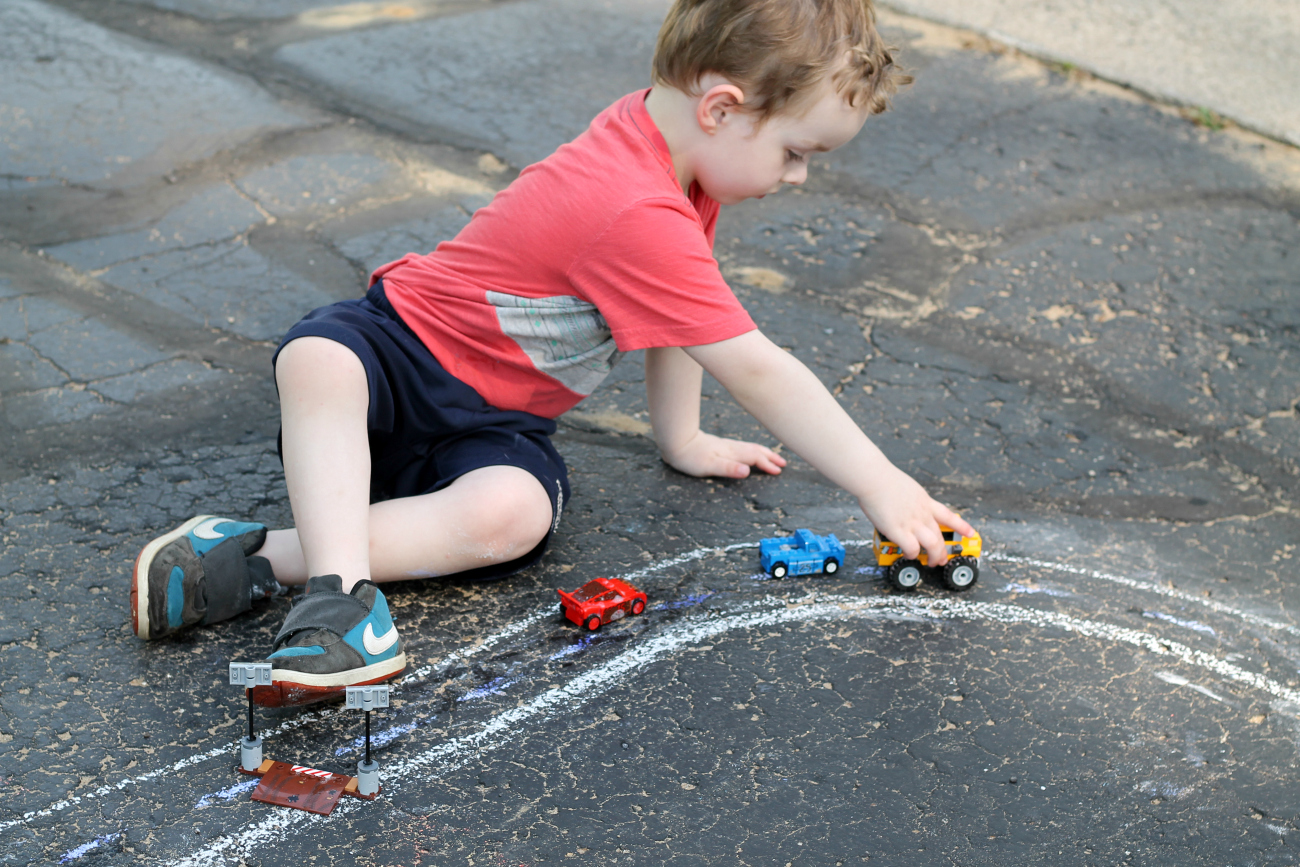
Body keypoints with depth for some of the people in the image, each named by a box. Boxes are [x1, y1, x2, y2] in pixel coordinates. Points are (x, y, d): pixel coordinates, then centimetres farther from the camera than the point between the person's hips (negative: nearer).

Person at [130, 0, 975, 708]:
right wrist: (883, 487, -21)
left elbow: (678, 313, 16)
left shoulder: (662, 131, 0)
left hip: (493, 423, 7)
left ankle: (254, 558, -28)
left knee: (510, 514, -27)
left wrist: (683, 439, 18)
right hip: (407, 338, -7)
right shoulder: (637, 218, -30)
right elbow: (759, 373, -27)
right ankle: (341, 588, -44)